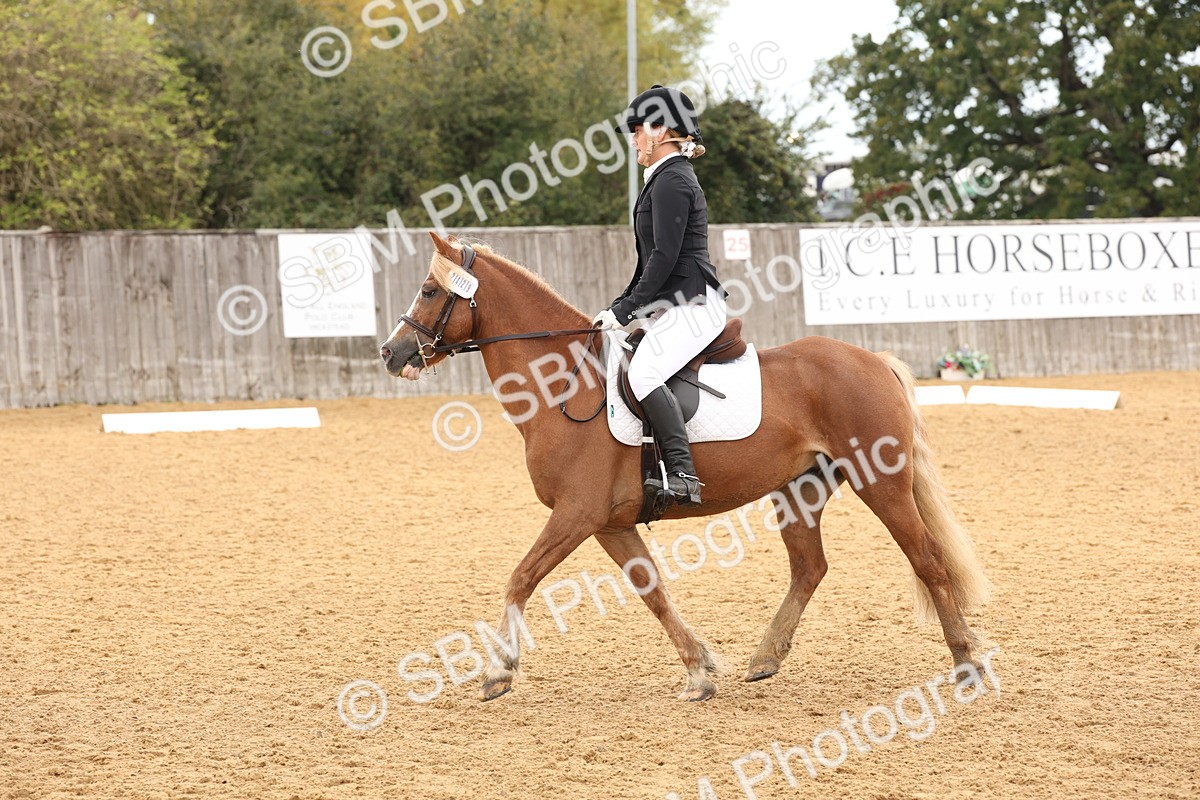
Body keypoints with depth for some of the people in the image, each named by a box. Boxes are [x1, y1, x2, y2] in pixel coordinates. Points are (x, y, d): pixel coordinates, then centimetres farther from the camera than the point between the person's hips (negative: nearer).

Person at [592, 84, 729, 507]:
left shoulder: (671, 181, -11)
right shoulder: (666, 178, 21)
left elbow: (664, 257, -18)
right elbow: (652, 259, 25)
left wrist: (626, 310, -15)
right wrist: (621, 306, 19)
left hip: (692, 305, -12)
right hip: (675, 307, 12)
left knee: (643, 373, -30)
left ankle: (682, 475, -38)